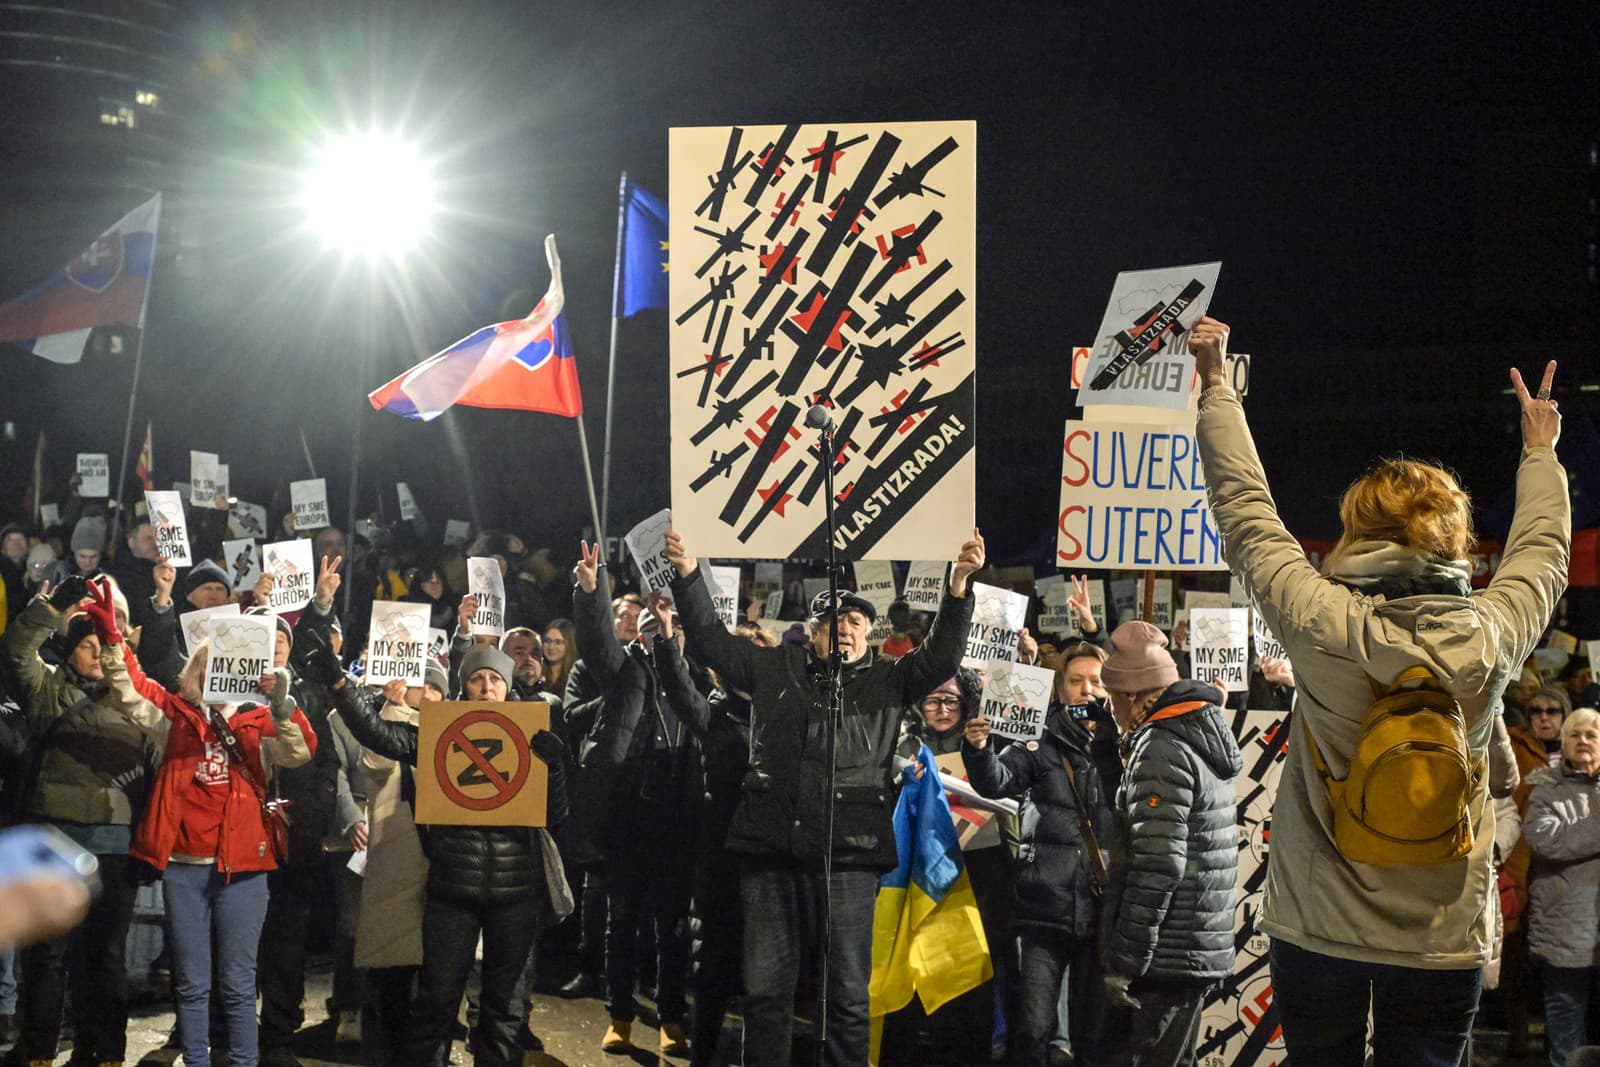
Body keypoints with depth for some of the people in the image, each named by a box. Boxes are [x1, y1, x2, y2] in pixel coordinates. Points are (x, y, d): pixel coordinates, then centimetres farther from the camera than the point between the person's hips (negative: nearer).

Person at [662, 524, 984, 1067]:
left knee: (848, 990, 3)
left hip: (847, 855, -1)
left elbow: (941, 656, -2)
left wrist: (958, 585, -17)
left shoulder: (887, 681, 10)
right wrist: (688, 575, 3)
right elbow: (712, 640, 14)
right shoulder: (776, 668, 14)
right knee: (765, 986, 8)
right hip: (771, 849, 2)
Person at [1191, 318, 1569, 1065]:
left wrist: (1216, 387, 11)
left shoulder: (1322, 625, -15)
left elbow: (1245, 512, -1)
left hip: (1317, 926, -1)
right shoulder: (1491, 638, -8)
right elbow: (1542, 553, 14)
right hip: (1444, 938, 1)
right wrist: (1540, 450, 32)